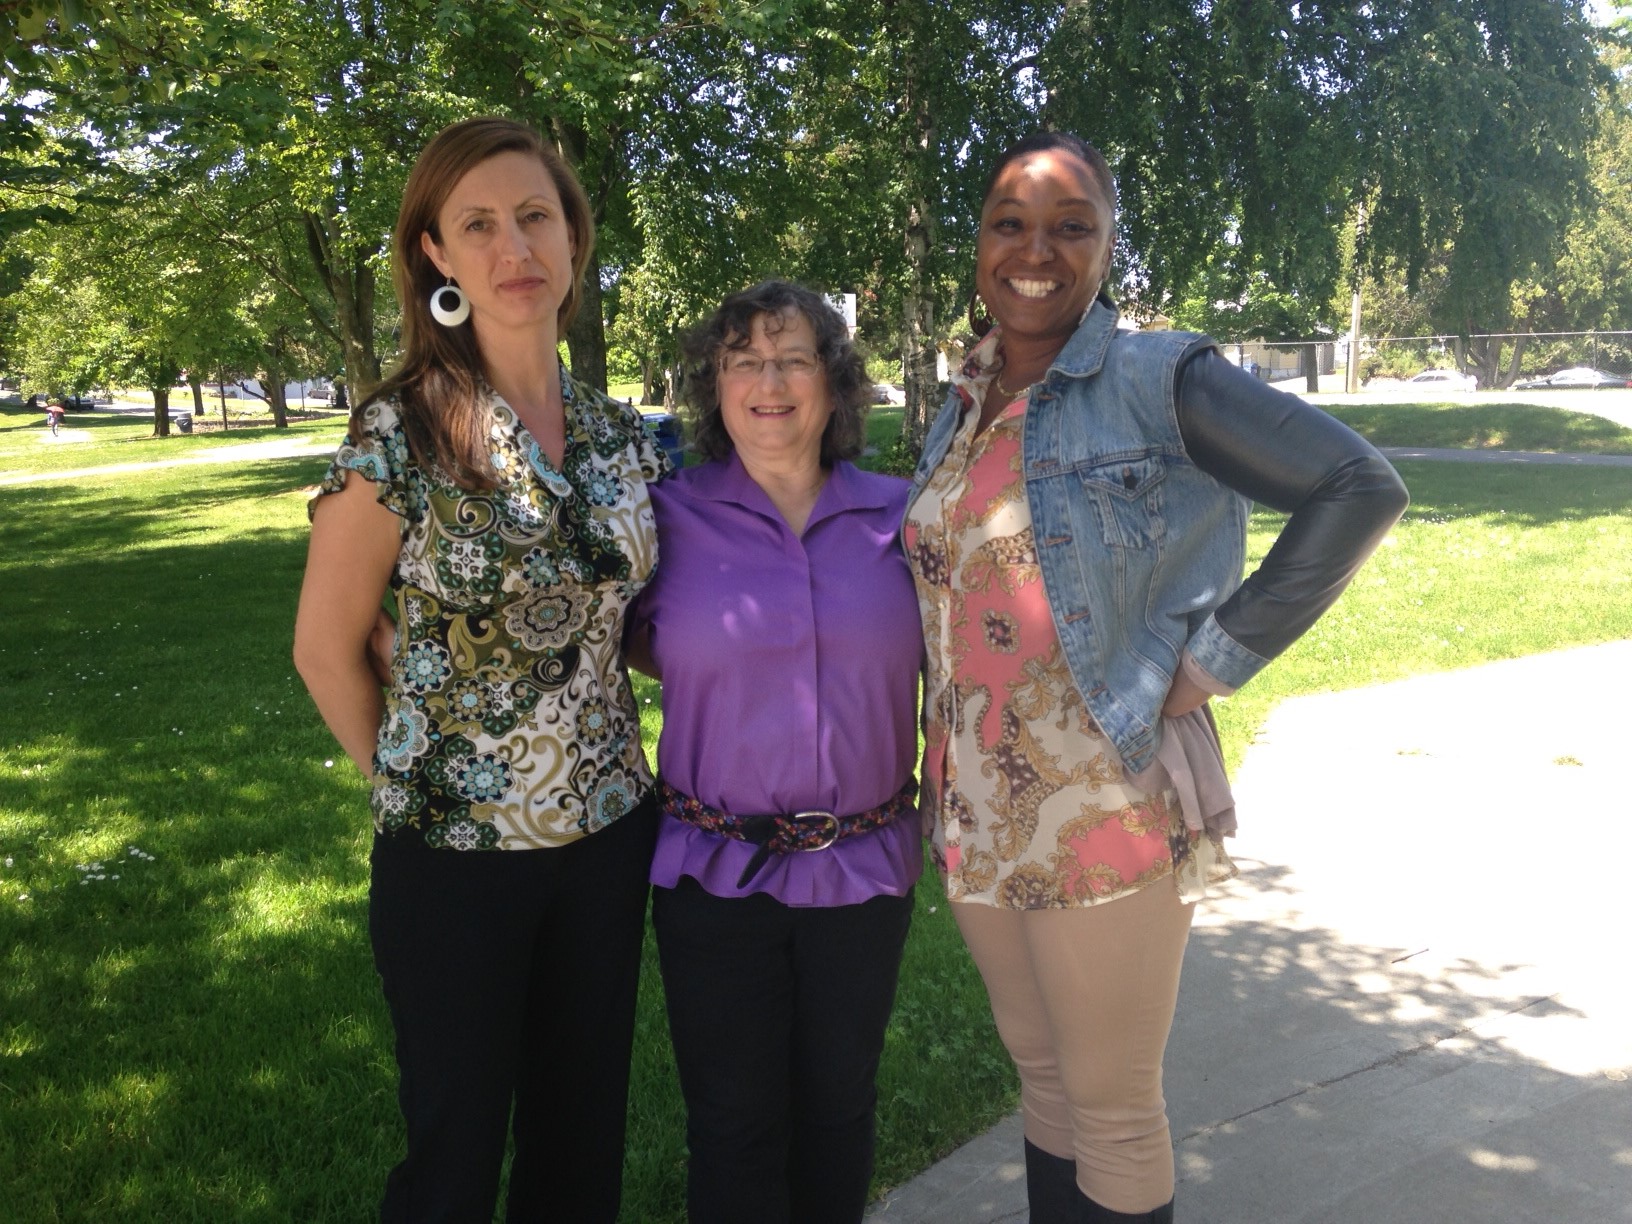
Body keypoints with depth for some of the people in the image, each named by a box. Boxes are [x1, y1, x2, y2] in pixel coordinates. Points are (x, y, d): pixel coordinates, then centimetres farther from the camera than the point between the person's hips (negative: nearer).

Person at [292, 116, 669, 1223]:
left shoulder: (623, 436, 1)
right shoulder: (400, 433, -14)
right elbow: (328, 648, -6)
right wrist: (408, 780, -2)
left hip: (610, 830, 4)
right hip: (455, 850, -4)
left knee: (586, 1128, 19)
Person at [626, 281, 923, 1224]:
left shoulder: (898, 514, 1)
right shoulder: (672, 517, -4)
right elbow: (643, 646, 9)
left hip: (866, 870, 2)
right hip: (716, 872, -1)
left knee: (839, 1104, 18)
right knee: (734, 1120, 10)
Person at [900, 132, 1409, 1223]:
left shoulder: (1158, 381, -10)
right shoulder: (960, 414, 9)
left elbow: (1361, 487, -13)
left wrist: (1213, 661, -15)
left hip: (1108, 817, -6)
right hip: (976, 815, 6)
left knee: (1114, 1108, 9)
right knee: (1042, 1078, 21)